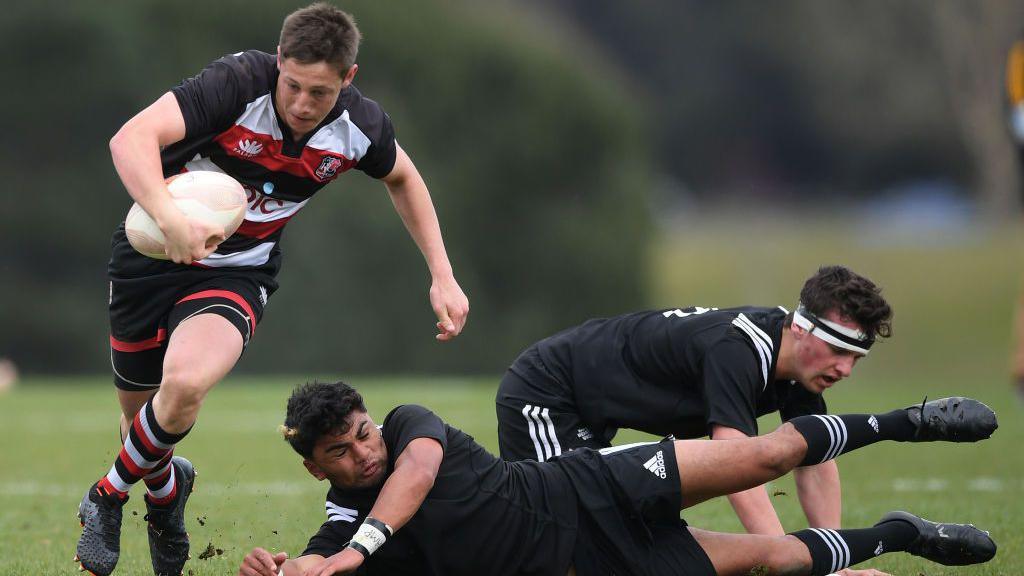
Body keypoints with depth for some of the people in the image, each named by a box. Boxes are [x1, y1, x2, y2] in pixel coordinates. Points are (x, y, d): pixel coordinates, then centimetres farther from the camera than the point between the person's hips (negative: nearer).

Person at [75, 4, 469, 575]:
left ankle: (109, 497, 0)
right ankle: (167, 488, 48)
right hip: (155, 250, -1)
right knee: (139, 414, 10)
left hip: (237, 272, 1)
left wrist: (443, 277, 7)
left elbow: (403, 177, 12)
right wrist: (171, 219, -56)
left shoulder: (360, 126, -13)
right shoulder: (239, 83, -27)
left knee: (184, 385, -28)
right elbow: (132, 138, -40)